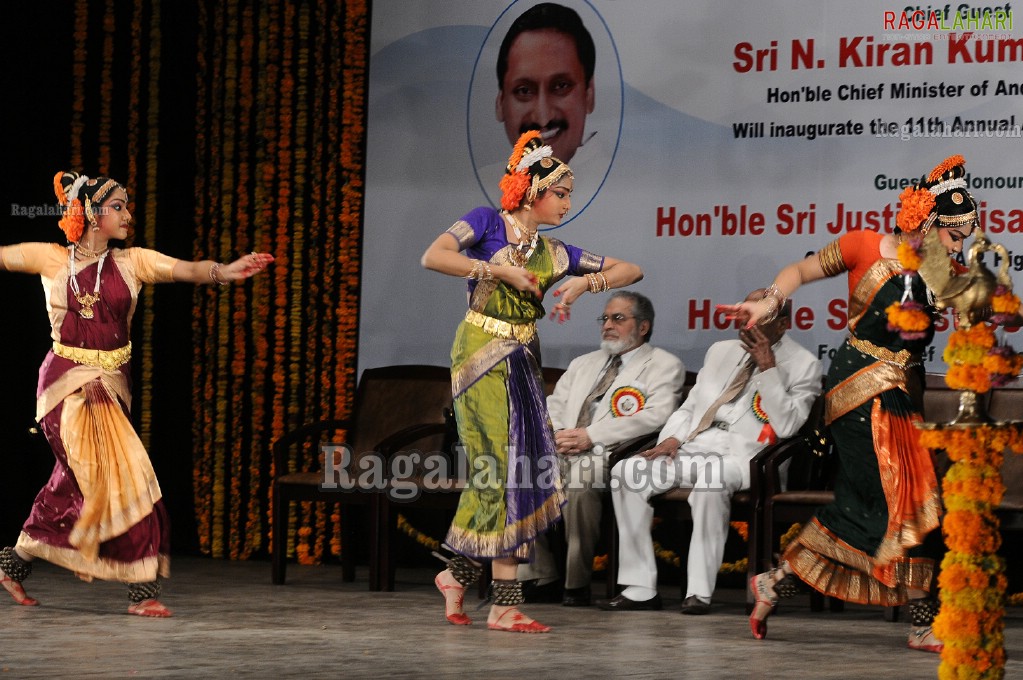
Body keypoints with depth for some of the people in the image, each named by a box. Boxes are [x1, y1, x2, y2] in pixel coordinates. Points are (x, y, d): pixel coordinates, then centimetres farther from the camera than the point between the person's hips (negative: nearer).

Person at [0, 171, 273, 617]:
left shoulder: (131, 262, 4)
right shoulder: (52, 259, 0)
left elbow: (185, 270, -10)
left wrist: (222, 272, -30)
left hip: (111, 382, 4)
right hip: (68, 381, -4)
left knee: (73, 484, 9)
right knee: (119, 474, -13)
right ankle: (143, 589, -10)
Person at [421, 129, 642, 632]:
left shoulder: (552, 253, 13)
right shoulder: (487, 223, -1)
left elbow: (630, 271, 14)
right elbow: (433, 257, -17)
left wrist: (583, 283, -5)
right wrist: (500, 270, -15)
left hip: (522, 363, 6)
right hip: (482, 358, -6)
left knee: (503, 475, 3)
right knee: (505, 470, -9)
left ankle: (458, 575, 19)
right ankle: (505, 602, -7)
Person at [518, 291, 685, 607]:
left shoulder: (664, 366, 7)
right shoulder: (583, 364, 30)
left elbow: (657, 416, -10)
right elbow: (553, 405, 24)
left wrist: (591, 436, -16)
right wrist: (555, 433, -3)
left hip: (612, 456, -6)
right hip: (562, 451, 6)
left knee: (579, 477, -38)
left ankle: (577, 585, -26)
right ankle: (540, 578, -16)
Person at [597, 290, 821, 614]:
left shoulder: (803, 366, 5)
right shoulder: (721, 352, 24)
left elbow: (786, 426, -8)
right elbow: (689, 407, 25)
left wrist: (768, 369, -11)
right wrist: (672, 438, 5)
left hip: (744, 454, -6)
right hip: (694, 448, 6)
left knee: (711, 479, -41)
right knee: (625, 472, -18)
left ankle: (699, 591, -35)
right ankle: (639, 589, -18)